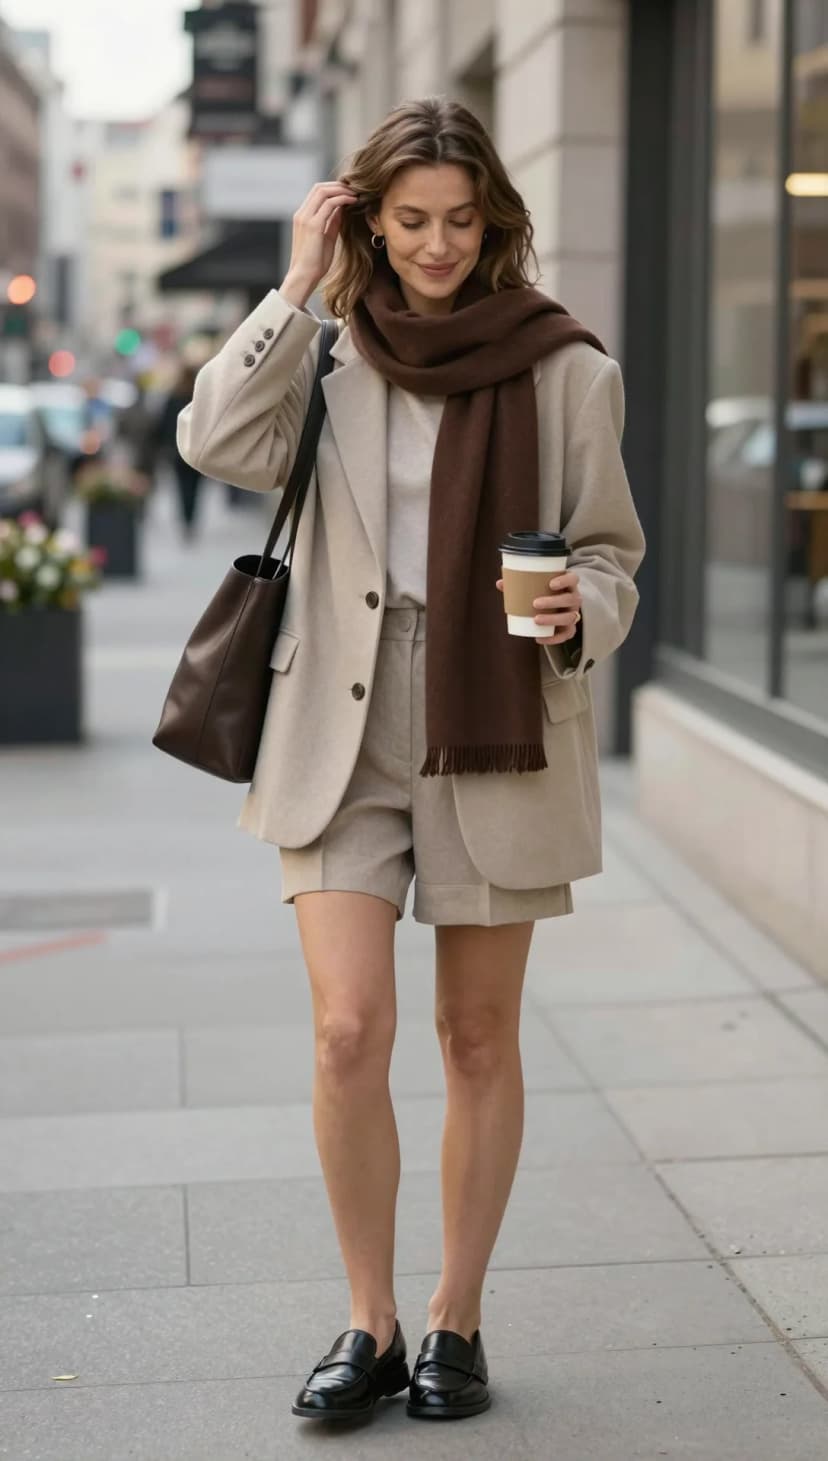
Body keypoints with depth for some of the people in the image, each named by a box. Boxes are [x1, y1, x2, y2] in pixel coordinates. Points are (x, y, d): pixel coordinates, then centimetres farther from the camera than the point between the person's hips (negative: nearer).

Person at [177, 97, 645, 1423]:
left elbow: (613, 550, 6)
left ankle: (457, 1321, 24)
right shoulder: (330, 354, 5)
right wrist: (297, 285, -9)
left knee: (480, 1041, 8)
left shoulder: (566, 371, 1)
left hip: (497, 738, 0)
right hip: (343, 741, 1)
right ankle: (370, 1324, 11)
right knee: (349, 1032, -8)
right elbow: (221, 442, -13)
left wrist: (579, 610, -16)